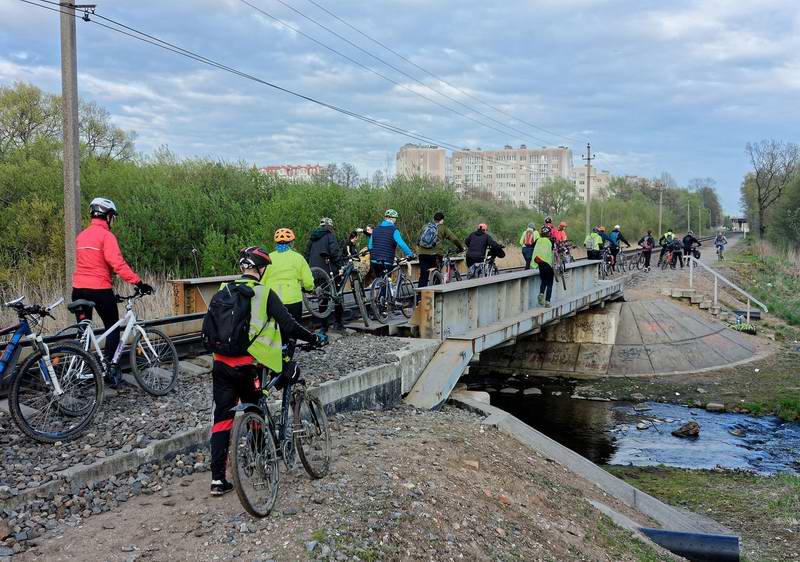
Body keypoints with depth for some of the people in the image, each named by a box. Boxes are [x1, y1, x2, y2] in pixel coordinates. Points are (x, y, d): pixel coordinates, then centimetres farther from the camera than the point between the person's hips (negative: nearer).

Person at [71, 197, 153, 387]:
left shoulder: (82, 236, 12)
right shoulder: (106, 236, -12)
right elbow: (118, 264, -22)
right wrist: (139, 283, -24)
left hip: (79, 289, 6)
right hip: (100, 289, -6)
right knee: (112, 327, 8)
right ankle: (111, 369, 2)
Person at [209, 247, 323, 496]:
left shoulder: (224, 291, 9)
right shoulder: (264, 293, -5)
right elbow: (288, 325, -9)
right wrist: (315, 338, 5)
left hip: (221, 363, 4)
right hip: (248, 365, -4)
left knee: (222, 418, 8)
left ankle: (218, 479, 4)